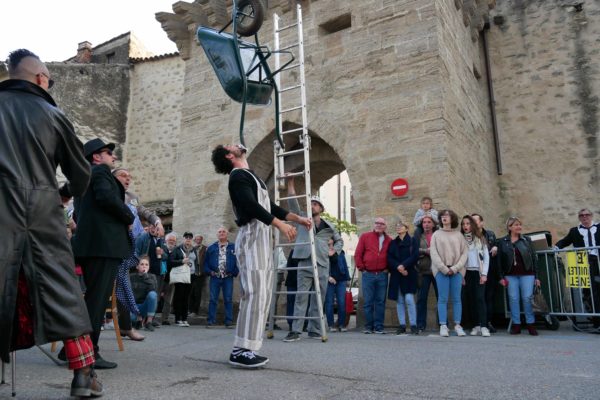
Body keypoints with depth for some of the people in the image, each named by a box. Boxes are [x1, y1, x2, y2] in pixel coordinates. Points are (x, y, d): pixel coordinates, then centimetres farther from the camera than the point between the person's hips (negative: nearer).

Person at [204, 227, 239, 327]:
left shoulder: (233, 247, 6)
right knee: (213, 299, 2)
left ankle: (229, 321, 6)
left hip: (228, 278, -1)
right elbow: (206, 262, 12)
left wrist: (234, 272, -4)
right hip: (215, 277, 1)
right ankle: (211, 320, 7)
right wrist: (209, 271, -2)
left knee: (228, 300, 1)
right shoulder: (211, 248, 11)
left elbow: (238, 261, 5)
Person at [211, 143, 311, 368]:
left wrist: (298, 218, 20)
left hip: (262, 239, 9)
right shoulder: (238, 176, -4)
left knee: (262, 295, 5)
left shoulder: (250, 176, 26)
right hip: (251, 238, -9)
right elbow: (252, 205, -18)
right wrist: (281, 225, -23)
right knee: (254, 294, -15)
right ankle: (240, 351, -12)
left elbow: (269, 205, 26)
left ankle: (247, 349, 8)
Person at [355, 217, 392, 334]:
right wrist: (361, 268, 0)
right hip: (368, 274, -1)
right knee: (368, 302, 2)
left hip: (382, 275, 1)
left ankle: (378, 327, 12)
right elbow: (357, 254, 4)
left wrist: (388, 268, 3)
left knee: (380, 302, 4)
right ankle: (368, 326, 11)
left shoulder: (389, 240, 8)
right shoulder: (365, 237, 5)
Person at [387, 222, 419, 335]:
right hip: (396, 274, 3)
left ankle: (413, 325, -3)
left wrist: (404, 265, -17)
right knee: (399, 301, 4)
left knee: (409, 299, -12)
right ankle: (402, 325, 10)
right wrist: (398, 267, -12)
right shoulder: (392, 243, 14)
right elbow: (389, 258, 4)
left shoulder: (413, 241, 5)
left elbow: (415, 256, -6)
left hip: (409, 274, -3)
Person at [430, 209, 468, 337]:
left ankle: (457, 325, 9)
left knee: (456, 298, 2)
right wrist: (444, 268, -10)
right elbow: (433, 253, 0)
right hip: (441, 270, -1)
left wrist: (455, 268, -9)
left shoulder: (459, 234, 9)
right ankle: (443, 326, 1)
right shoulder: (436, 234, 8)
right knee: (443, 299, -2)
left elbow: (464, 252, 3)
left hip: (457, 270, 1)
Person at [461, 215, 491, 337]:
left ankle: (483, 326, -12)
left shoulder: (480, 238, 6)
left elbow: (486, 257, 3)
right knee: (470, 299, 3)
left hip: (478, 272, -2)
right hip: (466, 273, 2)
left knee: (480, 298, -11)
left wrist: (484, 274, -6)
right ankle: (476, 325, 10)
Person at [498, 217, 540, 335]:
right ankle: (516, 325, 8)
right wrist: (501, 277, -2)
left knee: (527, 298, -2)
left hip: (527, 274, 0)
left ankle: (530, 325, 8)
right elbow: (499, 260, 3)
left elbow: (534, 258, 7)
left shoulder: (527, 240, 8)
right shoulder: (502, 242, 5)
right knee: (513, 299, 1)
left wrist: (536, 276, 2)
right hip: (511, 275, 0)